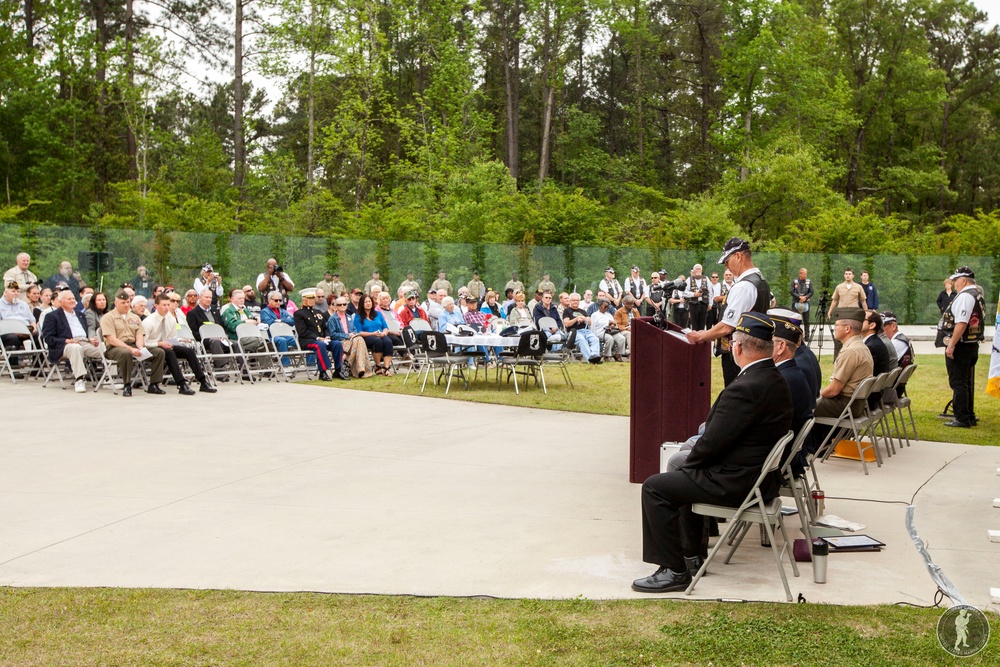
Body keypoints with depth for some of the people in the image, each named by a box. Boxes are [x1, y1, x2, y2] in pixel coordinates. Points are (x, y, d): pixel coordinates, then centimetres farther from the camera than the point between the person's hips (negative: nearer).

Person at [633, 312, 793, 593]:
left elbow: (712, 442, -23)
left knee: (655, 488, -5)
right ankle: (693, 554, 38)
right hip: (760, 474, 10)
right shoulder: (776, 381, 5)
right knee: (686, 475, 31)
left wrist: (690, 462, -3)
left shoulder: (746, 388, -27)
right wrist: (692, 463, 11)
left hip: (736, 482, -10)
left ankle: (674, 570, 0)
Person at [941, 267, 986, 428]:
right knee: (966, 382, 17)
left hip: (961, 346, -10)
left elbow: (961, 324, -25)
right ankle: (969, 417, 23)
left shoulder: (965, 296, -17)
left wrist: (951, 345, -22)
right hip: (973, 345, 10)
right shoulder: (978, 295, 14)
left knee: (958, 383, -3)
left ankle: (962, 419, -1)